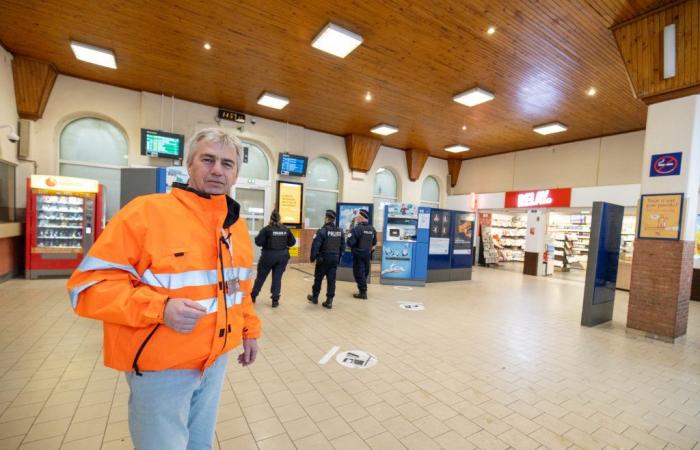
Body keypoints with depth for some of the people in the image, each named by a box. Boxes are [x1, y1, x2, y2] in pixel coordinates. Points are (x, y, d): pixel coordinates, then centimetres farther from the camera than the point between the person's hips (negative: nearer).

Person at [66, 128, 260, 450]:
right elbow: (89, 284, -18)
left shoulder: (237, 224, 3)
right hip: (161, 368, -6)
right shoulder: (146, 211, -18)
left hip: (216, 360, 6)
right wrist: (159, 309, -31)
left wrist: (249, 329, 13)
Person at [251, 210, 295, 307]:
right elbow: (292, 242, 6)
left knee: (261, 277, 14)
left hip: (269, 255, -2)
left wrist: (257, 237, 7)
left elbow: (259, 242, -13)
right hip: (282, 256, 3)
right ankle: (275, 300, 9)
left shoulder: (266, 229, -11)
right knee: (277, 278, 9)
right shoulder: (285, 229, 2)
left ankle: (253, 296, 29)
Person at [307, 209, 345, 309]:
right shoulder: (340, 231, 4)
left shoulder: (322, 230, -14)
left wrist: (313, 257, -6)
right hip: (335, 259, 5)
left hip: (323, 258, -4)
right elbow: (342, 246, 10)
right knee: (331, 280, 7)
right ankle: (329, 301, 8)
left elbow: (315, 245, -17)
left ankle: (315, 297, 29)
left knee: (318, 279, 13)